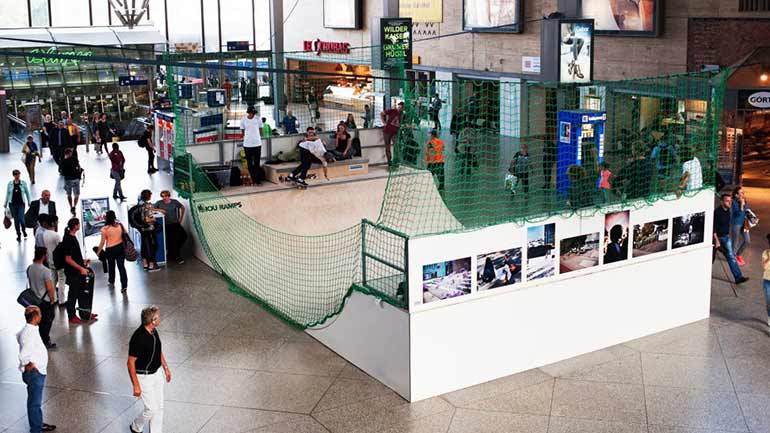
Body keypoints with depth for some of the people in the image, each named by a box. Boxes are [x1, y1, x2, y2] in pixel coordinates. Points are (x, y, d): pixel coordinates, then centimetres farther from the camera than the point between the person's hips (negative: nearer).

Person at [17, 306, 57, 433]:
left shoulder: (27, 330, 4)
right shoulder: (30, 333, -27)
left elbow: (18, 336, 27)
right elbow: (23, 356, -34)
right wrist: (29, 365, -17)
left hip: (38, 372, 10)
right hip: (34, 373, -10)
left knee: (35, 401, 23)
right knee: (35, 402, 1)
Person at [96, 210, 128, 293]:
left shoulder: (105, 229, -13)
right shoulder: (120, 225, -3)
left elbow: (102, 242, -9)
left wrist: (98, 252, 3)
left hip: (110, 250, -2)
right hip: (120, 248, 2)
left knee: (111, 266, 21)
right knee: (121, 266, 0)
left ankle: (111, 281, 42)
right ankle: (124, 285, -8)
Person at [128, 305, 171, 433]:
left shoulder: (154, 331, -3)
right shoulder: (138, 338, -29)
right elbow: (131, 363, -23)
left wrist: (166, 367, 18)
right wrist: (136, 386, -21)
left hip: (157, 373, 8)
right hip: (144, 377, -8)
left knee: (159, 407, 12)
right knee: (151, 409, 1)